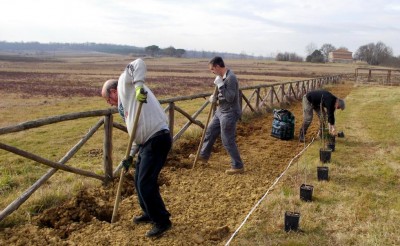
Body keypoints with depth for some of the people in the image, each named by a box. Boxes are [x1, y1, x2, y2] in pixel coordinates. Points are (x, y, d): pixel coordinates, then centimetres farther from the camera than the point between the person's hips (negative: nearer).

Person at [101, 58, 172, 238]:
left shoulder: (124, 84, 0)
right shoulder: (124, 105, 25)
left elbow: (138, 64, -17)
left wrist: (139, 86, -30)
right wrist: (130, 155, 21)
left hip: (157, 140, -10)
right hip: (147, 142, 10)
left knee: (146, 183, -7)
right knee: (139, 181, 19)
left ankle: (162, 221, 7)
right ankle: (150, 214, 36)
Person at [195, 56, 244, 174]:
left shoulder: (230, 78, -24)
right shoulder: (223, 76, 6)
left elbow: (230, 98, -27)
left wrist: (220, 84, -26)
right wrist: (215, 97, -1)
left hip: (229, 113, -10)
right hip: (221, 111, 10)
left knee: (228, 141, -2)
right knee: (209, 132, 20)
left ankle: (238, 166, 11)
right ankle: (203, 155, 38)